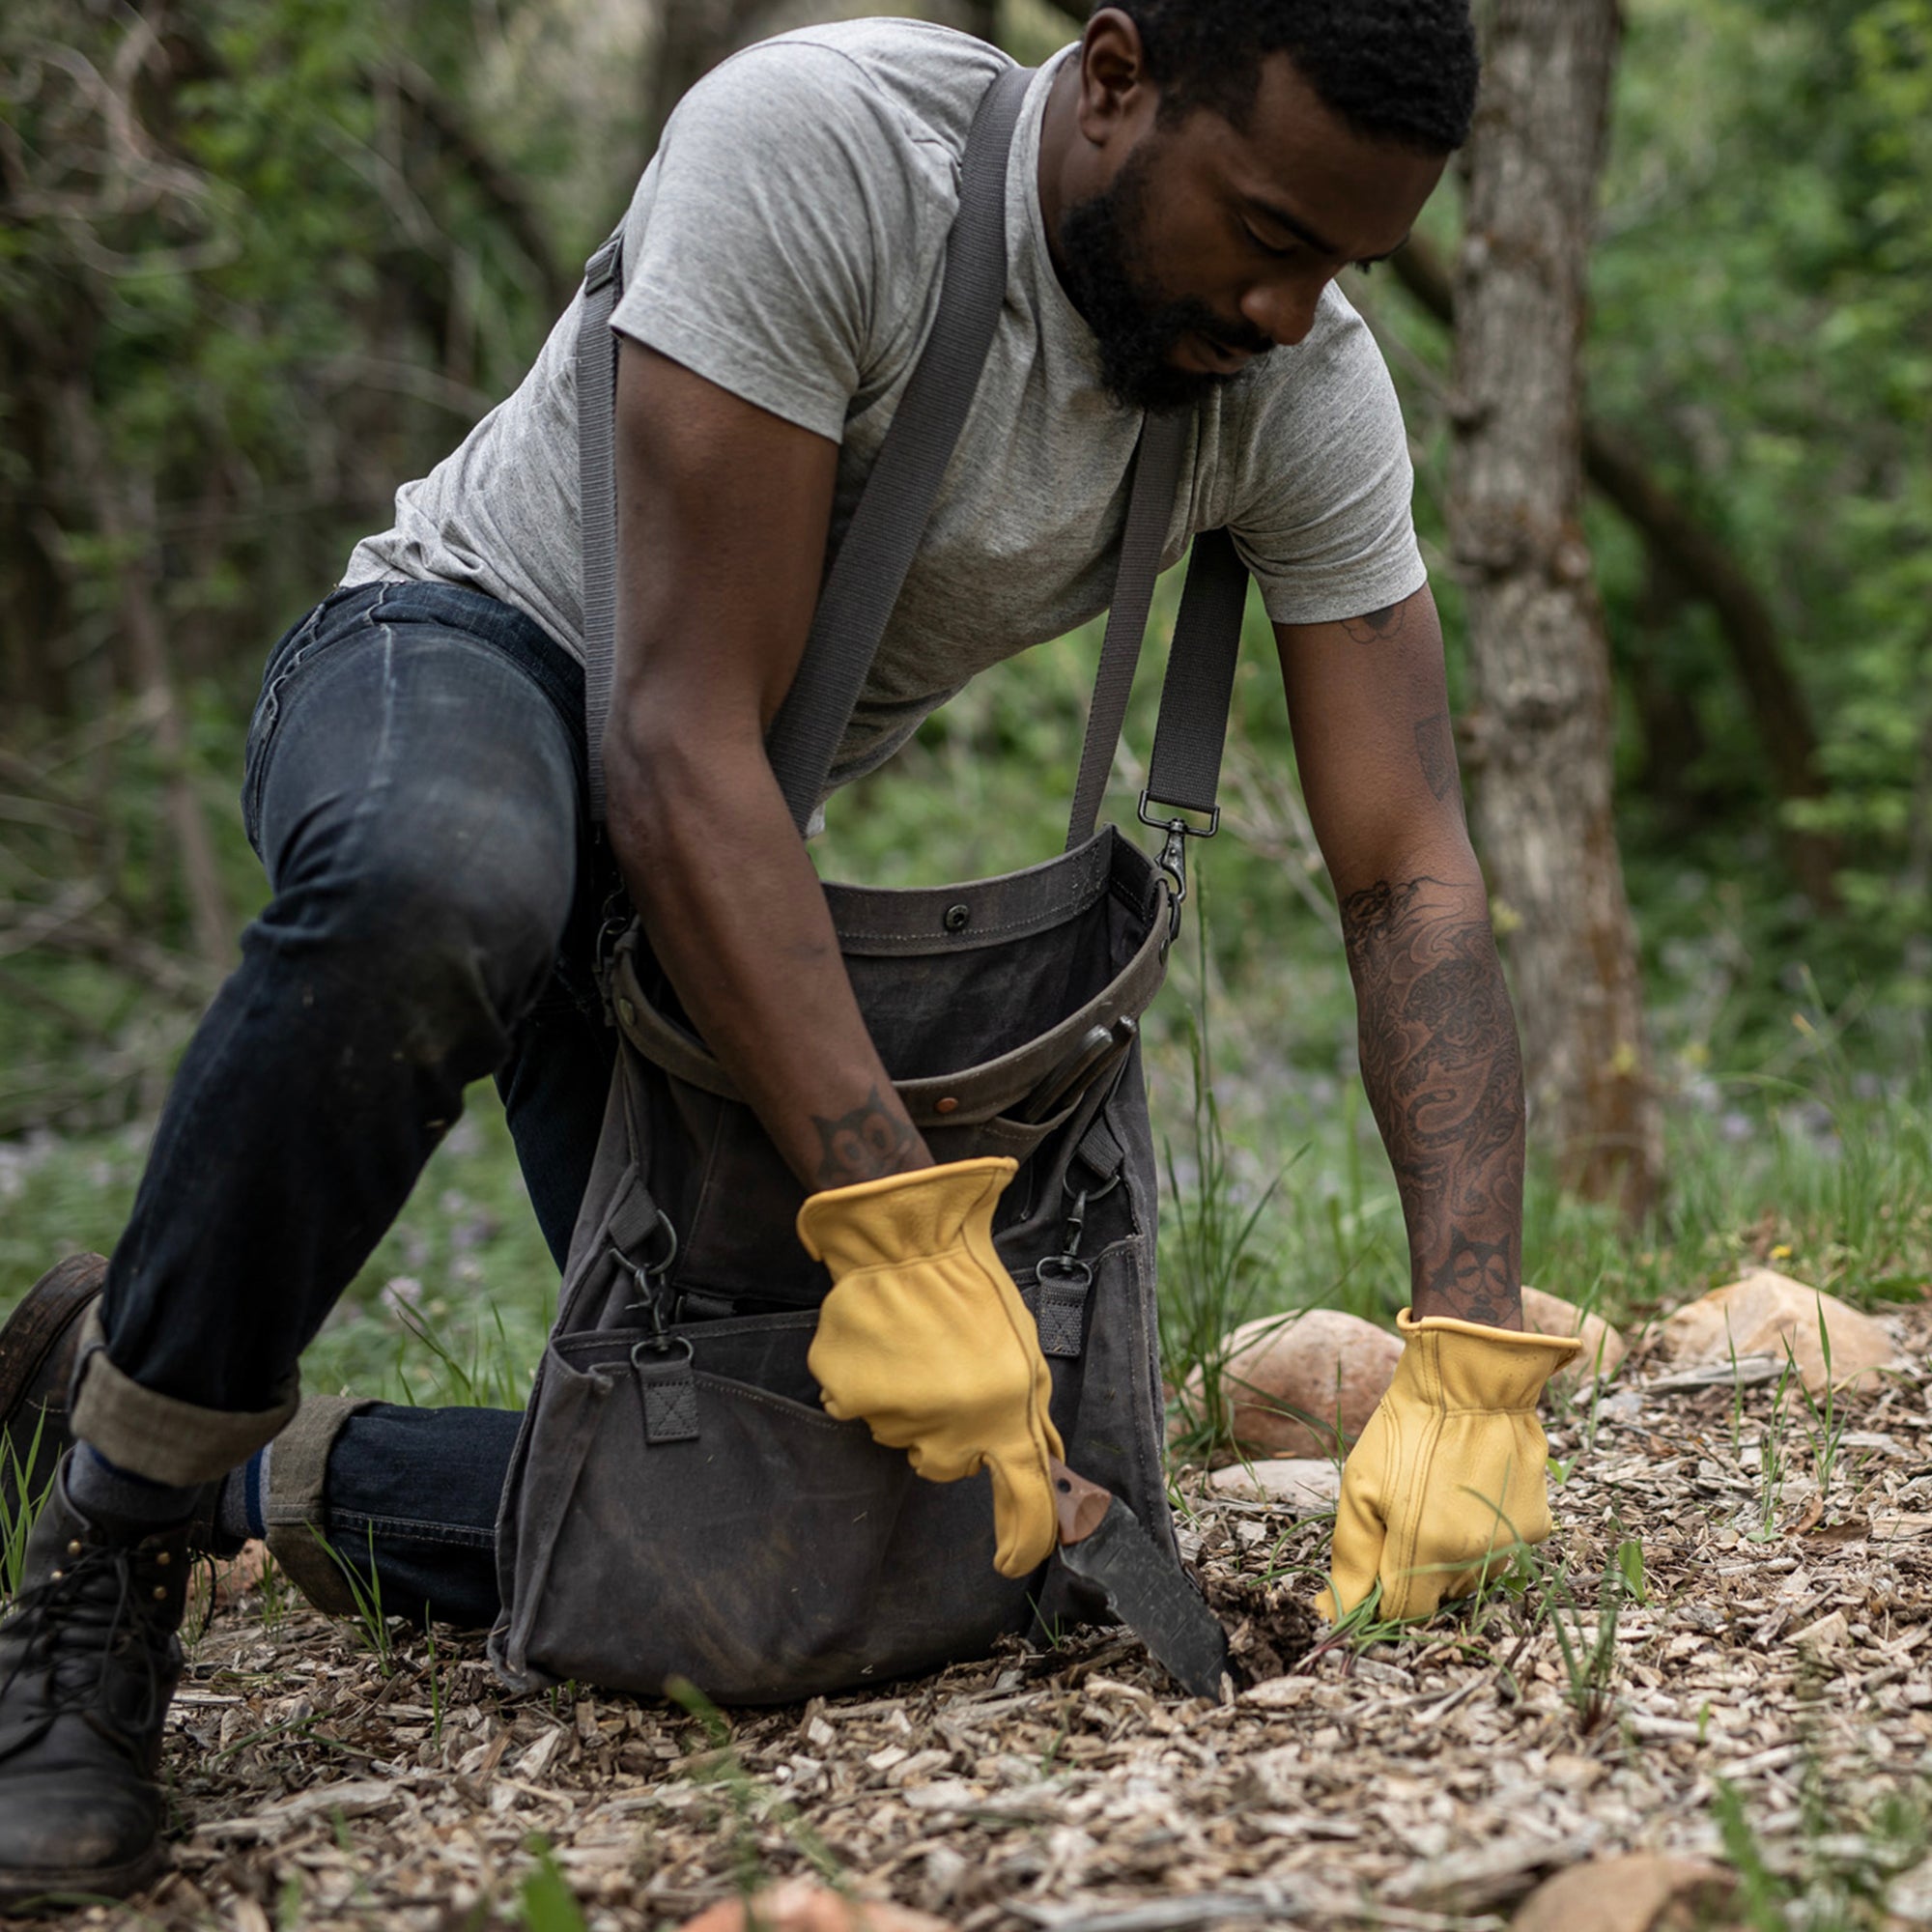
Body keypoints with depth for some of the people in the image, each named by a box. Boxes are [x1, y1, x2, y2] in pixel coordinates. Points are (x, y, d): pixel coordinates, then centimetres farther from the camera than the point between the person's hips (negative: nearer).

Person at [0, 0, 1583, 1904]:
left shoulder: (1310, 391, -13)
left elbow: (1412, 878, -14)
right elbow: (683, 736, -33)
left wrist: (1472, 1356, -27)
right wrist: (896, 1224, -41)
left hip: (737, 859, 6)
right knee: (432, 886, -45)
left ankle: (292, 1474, 18)